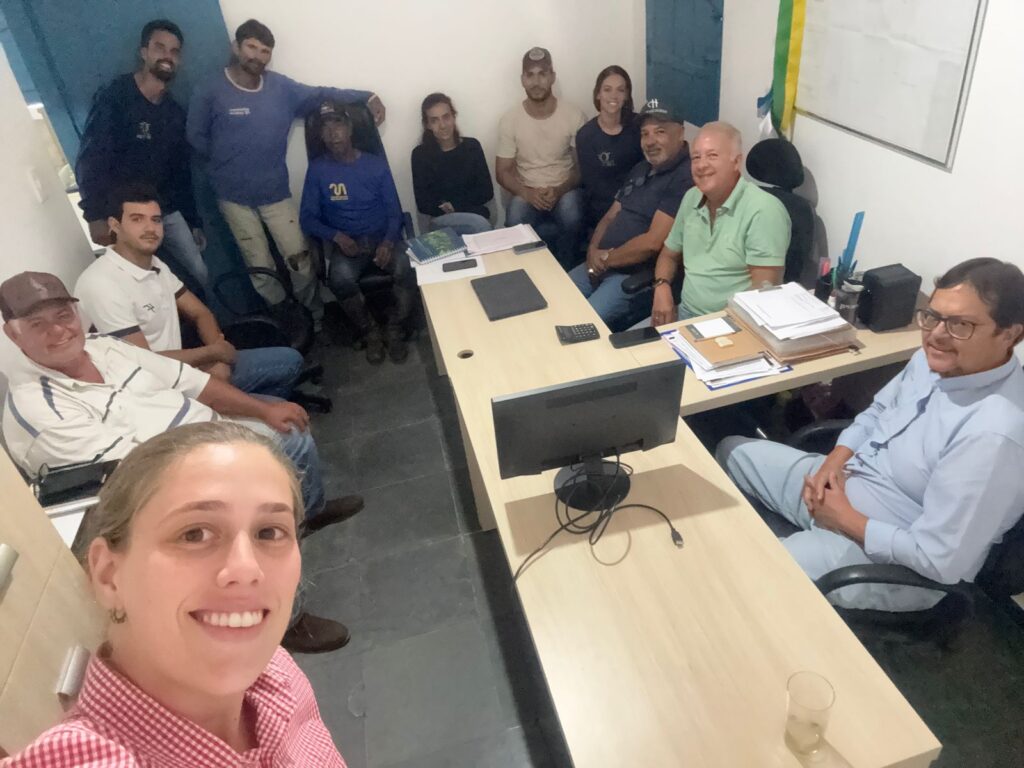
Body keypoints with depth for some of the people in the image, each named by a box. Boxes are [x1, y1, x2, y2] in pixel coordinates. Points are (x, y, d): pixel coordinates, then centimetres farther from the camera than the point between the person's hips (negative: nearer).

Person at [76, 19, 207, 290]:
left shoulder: (174, 112, 9)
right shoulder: (114, 98, -11)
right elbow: (90, 161, -17)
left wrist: (194, 222, 13)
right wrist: (96, 216, -25)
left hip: (166, 210, 6)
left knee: (201, 274, 6)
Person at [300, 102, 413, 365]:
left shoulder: (377, 165, 2)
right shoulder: (317, 169, 1)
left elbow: (395, 213, 2)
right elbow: (308, 218, 1)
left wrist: (388, 242, -18)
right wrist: (336, 236, -19)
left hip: (382, 238, 1)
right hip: (345, 243, 0)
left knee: (407, 268, -31)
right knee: (340, 278, -34)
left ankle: (396, 330, -8)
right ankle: (371, 332, -8)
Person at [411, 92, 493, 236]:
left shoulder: (472, 146, 5)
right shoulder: (420, 154, -1)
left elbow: (486, 192, 2)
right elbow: (423, 204, -5)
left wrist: (454, 204, -10)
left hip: (475, 214, 3)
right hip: (442, 220, -3)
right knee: (480, 224, -31)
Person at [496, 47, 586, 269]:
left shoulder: (573, 115, -5)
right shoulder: (509, 120, -4)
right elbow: (503, 172, -1)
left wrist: (559, 190, -20)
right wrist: (528, 193, -20)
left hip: (565, 191, 0)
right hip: (527, 193, 0)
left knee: (571, 217, -34)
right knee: (516, 223, -32)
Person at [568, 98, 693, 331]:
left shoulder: (685, 178, -16)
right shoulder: (640, 169, 15)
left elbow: (653, 243, -23)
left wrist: (606, 258, -10)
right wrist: (593, 251, -4)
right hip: (602, 265, 9)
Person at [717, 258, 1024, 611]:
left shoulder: (994, 434, -32)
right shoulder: (935, 358, -6)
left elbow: (940, 560, -30)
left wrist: (847, 521, -18)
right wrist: (834, 461, -6)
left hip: (886, 558, -8)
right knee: (733, 452, 16)